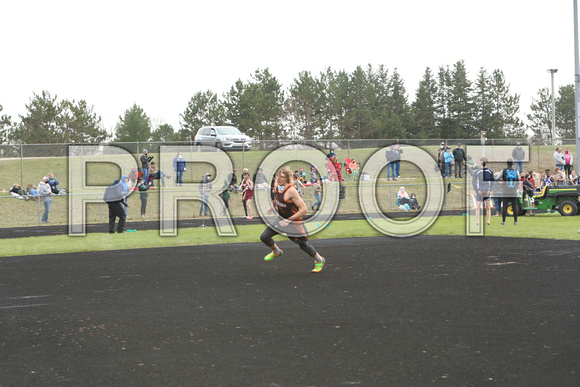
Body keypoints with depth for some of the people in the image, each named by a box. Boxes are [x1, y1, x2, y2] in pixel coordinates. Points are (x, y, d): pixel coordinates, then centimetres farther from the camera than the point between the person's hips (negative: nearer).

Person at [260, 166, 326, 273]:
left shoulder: (291, 191, -30)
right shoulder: (277, 185, -8)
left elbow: (304, 210, -29)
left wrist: (289, 220, -27)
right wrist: (273, 206, -1)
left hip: (294, 222, -7)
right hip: (281, 219, 7)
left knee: (303, 245, 6)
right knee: (264, 237, 1)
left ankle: (319, 261, 33)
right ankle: (276, 252, 32)